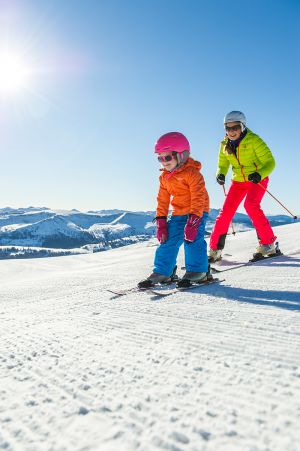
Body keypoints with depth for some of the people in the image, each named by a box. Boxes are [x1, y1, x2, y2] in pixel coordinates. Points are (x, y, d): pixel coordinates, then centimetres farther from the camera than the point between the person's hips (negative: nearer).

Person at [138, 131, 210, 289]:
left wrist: (193, 221, -27)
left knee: (192, 238, -20)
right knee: (169, 240, 2)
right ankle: (162, 272, 10)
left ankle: (198, 271, -5)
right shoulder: (164, 177, 6)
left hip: (197, 212, -6)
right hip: (178, 214, 7)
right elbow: (162, 200, 10)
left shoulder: (192, 173, -17)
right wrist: (161, 221, 3)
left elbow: (198, 198, -22)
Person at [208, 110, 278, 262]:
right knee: (226, 212, -7)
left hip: (258, 179, -4)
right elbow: (222, 165, 6)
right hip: (238, 181, 5)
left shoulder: (254, 140, -17)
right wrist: (220, 175, -18)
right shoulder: (225, 145, -2)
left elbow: (270, 162, -18)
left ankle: (268, 244, -14)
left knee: (251, 205, -28)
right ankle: (215, 249, 2)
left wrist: (259, 174, -38)